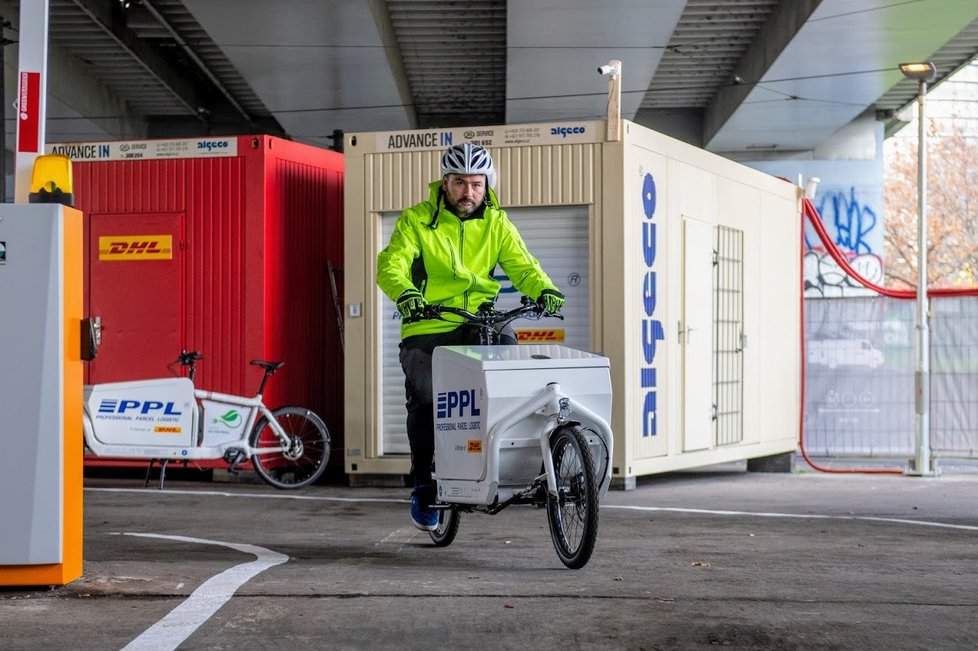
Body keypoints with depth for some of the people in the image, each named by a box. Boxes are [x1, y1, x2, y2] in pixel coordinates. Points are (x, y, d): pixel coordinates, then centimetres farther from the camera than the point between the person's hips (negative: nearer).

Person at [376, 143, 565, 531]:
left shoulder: (496, 223, 8)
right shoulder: (416, 220, -1)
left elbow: (522, 266, 1)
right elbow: (391, 265, -12)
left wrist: (545, 289, -21)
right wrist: (405, 293, -35)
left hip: (477, 324, 2)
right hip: (426, 329, -2)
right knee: (424, 402, -14)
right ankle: (423, 488, 8)